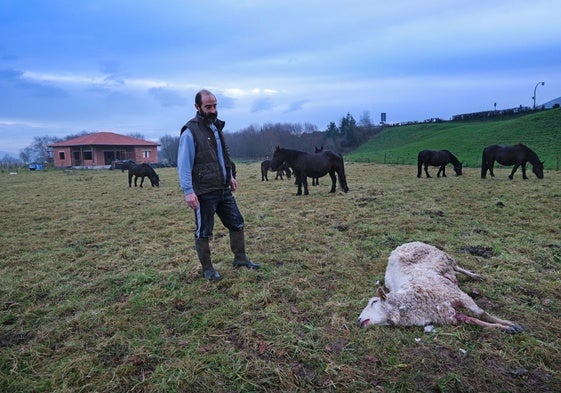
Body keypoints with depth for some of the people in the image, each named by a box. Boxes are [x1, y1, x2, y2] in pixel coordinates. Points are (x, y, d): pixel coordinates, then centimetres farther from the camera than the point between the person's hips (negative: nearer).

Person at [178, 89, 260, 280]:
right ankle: (207, 269, 22)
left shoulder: (216, 127, 12)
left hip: (223, 189, 8)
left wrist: (230, 176, 20)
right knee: (203, 232, 6)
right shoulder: (190, 132, -13)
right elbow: (184, 164, -17)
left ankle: (240, 258, 30)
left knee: (237, 223, 13)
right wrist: (188, 191, -24)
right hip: (204, 192, -8)